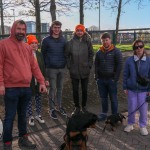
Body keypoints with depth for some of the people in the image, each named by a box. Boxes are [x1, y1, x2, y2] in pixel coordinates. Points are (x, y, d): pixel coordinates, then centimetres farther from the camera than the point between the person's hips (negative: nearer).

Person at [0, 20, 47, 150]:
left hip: (26, 88, 6)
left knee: (23, 115, 17)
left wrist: (41, 81, 8)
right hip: (11, 88, -5)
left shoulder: (27, 47, 14)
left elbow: (34, 66, 13)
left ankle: (23, 139, 30)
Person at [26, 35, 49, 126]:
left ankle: (38, 115, 29)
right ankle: (30, 117, 21)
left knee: (38, 98, 14)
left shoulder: (39, 54, 7)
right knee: (29, 99, 8)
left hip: (39, 81, 5)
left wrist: (45, 79, 6)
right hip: (29, 81, -4)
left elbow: (43, 67, 9)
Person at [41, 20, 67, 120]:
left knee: (60, 88, 11)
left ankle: (59, 106, 25)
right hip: (51, 69, -3)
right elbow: (43, 54, 1)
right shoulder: (46, 40, -3)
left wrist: (65, 62, 7)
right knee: (53, 89, -1)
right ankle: (52, 109, 10)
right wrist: (47, 65, 0)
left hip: (62, 68, 3)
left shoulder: (63, 40, 7)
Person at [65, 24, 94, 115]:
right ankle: (77, 107, 24)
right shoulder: (71, 43, -2)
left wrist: (89, 66, -3)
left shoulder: (87, 42, -1)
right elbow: (67, 55, 2)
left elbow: (91, 54, 3)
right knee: (75, 90, 8)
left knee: (85, 90, 11)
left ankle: (84, 106, 29)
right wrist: (69, 66, -3)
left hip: (85, 71, 0)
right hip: (74, 71, 0)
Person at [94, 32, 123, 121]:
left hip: (111, 79, -4)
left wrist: (116, 78, -12)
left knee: (113, 99, 4)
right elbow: (96, 65, 13)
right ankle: (104, 113, 27)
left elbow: (119, 65, -7)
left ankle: (114, 115, 15)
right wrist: (96, 76, 2)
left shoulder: (116, 51, -4)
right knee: (103, 98, 13)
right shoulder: (99, 52, 9)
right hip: (101, 79, 4)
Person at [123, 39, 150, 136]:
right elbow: (125, 74, 3)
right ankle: (130, 124, 31)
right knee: (132, 108, 12)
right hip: (131, 89, 1)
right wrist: (125, 87, 1)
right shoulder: (129, 60, -4)